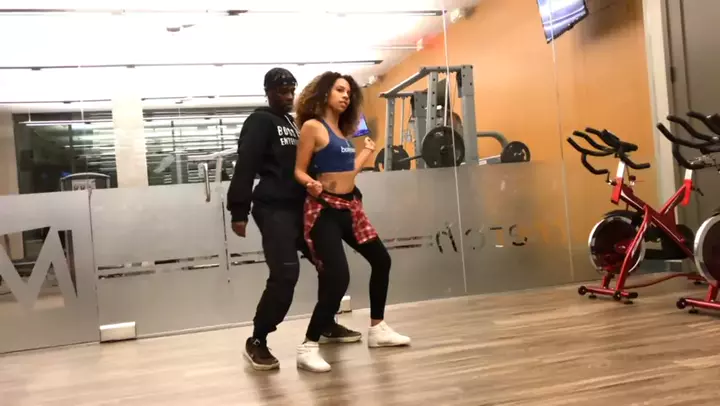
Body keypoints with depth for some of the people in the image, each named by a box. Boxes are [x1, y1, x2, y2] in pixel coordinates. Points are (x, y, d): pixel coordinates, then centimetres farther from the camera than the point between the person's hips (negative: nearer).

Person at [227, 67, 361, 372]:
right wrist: (239, 211, -21)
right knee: (285, 274, -17)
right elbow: (245, 166, -14)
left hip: (300, 206, 8)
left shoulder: (295, 123, 20)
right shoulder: (260, 121, -4)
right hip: (274, 209, -8)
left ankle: (326, 325, 29)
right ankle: (256, 341, -3)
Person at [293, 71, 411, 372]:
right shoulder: (313, 126, -8)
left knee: (381, 260, 16)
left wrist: (367, 150, 26)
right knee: (337, 277, -18)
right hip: (324, 209, -9)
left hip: (350, 207, 9)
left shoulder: (342, 129, 14)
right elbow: (299, 170, -9)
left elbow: (348, 171, 10)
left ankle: (377, 329, 31)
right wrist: (311, 184, -31)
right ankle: (308, 347, -5)